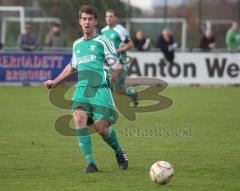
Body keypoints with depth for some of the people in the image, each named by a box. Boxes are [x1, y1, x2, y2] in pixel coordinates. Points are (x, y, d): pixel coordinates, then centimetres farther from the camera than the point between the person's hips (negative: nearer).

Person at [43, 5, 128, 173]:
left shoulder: (102, 41, 4)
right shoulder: (77, 44, 20)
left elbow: (117, 64, -1)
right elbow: (72, 67, 36)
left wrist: (115, 73, -23)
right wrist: (55, 82, 41)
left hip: (100, 89, -4)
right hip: (81, 89, 4)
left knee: (101, 126, -13)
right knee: (79, 117, -22)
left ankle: (120, 153, 18)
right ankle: (91, 163, -18)